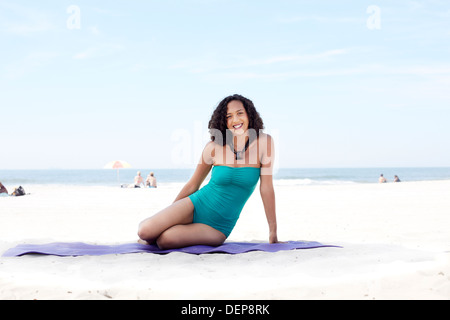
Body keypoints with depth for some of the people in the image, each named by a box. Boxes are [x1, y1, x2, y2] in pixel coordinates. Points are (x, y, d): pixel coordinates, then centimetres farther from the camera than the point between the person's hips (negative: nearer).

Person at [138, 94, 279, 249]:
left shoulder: (264, 142, -9)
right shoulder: (214, 147, -6)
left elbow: (266, 188, -7)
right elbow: (193, 185, 6)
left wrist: (273, 232, -5)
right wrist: (165, 217, 12)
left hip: (219, 227, -1)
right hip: (197, 206, 1)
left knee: (164, 240, -26)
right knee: (145, 232, -22)